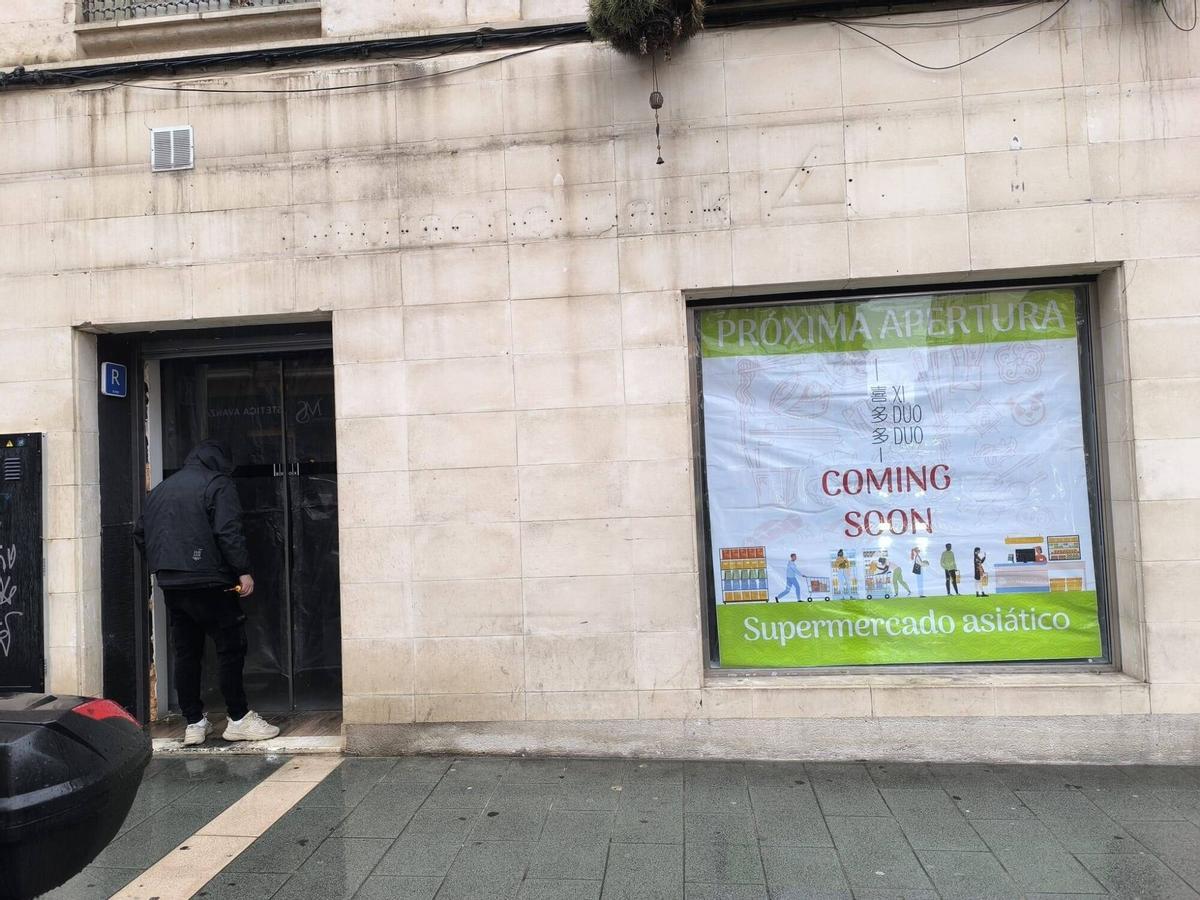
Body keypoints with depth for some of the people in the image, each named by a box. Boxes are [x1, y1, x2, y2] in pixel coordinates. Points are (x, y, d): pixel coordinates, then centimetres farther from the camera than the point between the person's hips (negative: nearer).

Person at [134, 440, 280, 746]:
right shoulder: (218, 484, -4)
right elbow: (228, 533, -15)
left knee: (185, 652, 10)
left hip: (170, 583, 7)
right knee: (230, 647, 0)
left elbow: (141, 533, 21)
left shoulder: (161, 489, 19)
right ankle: (238, 719, 2)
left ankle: (194, 723, 15)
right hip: (208, 580, -7)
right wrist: (243, 571, -13)